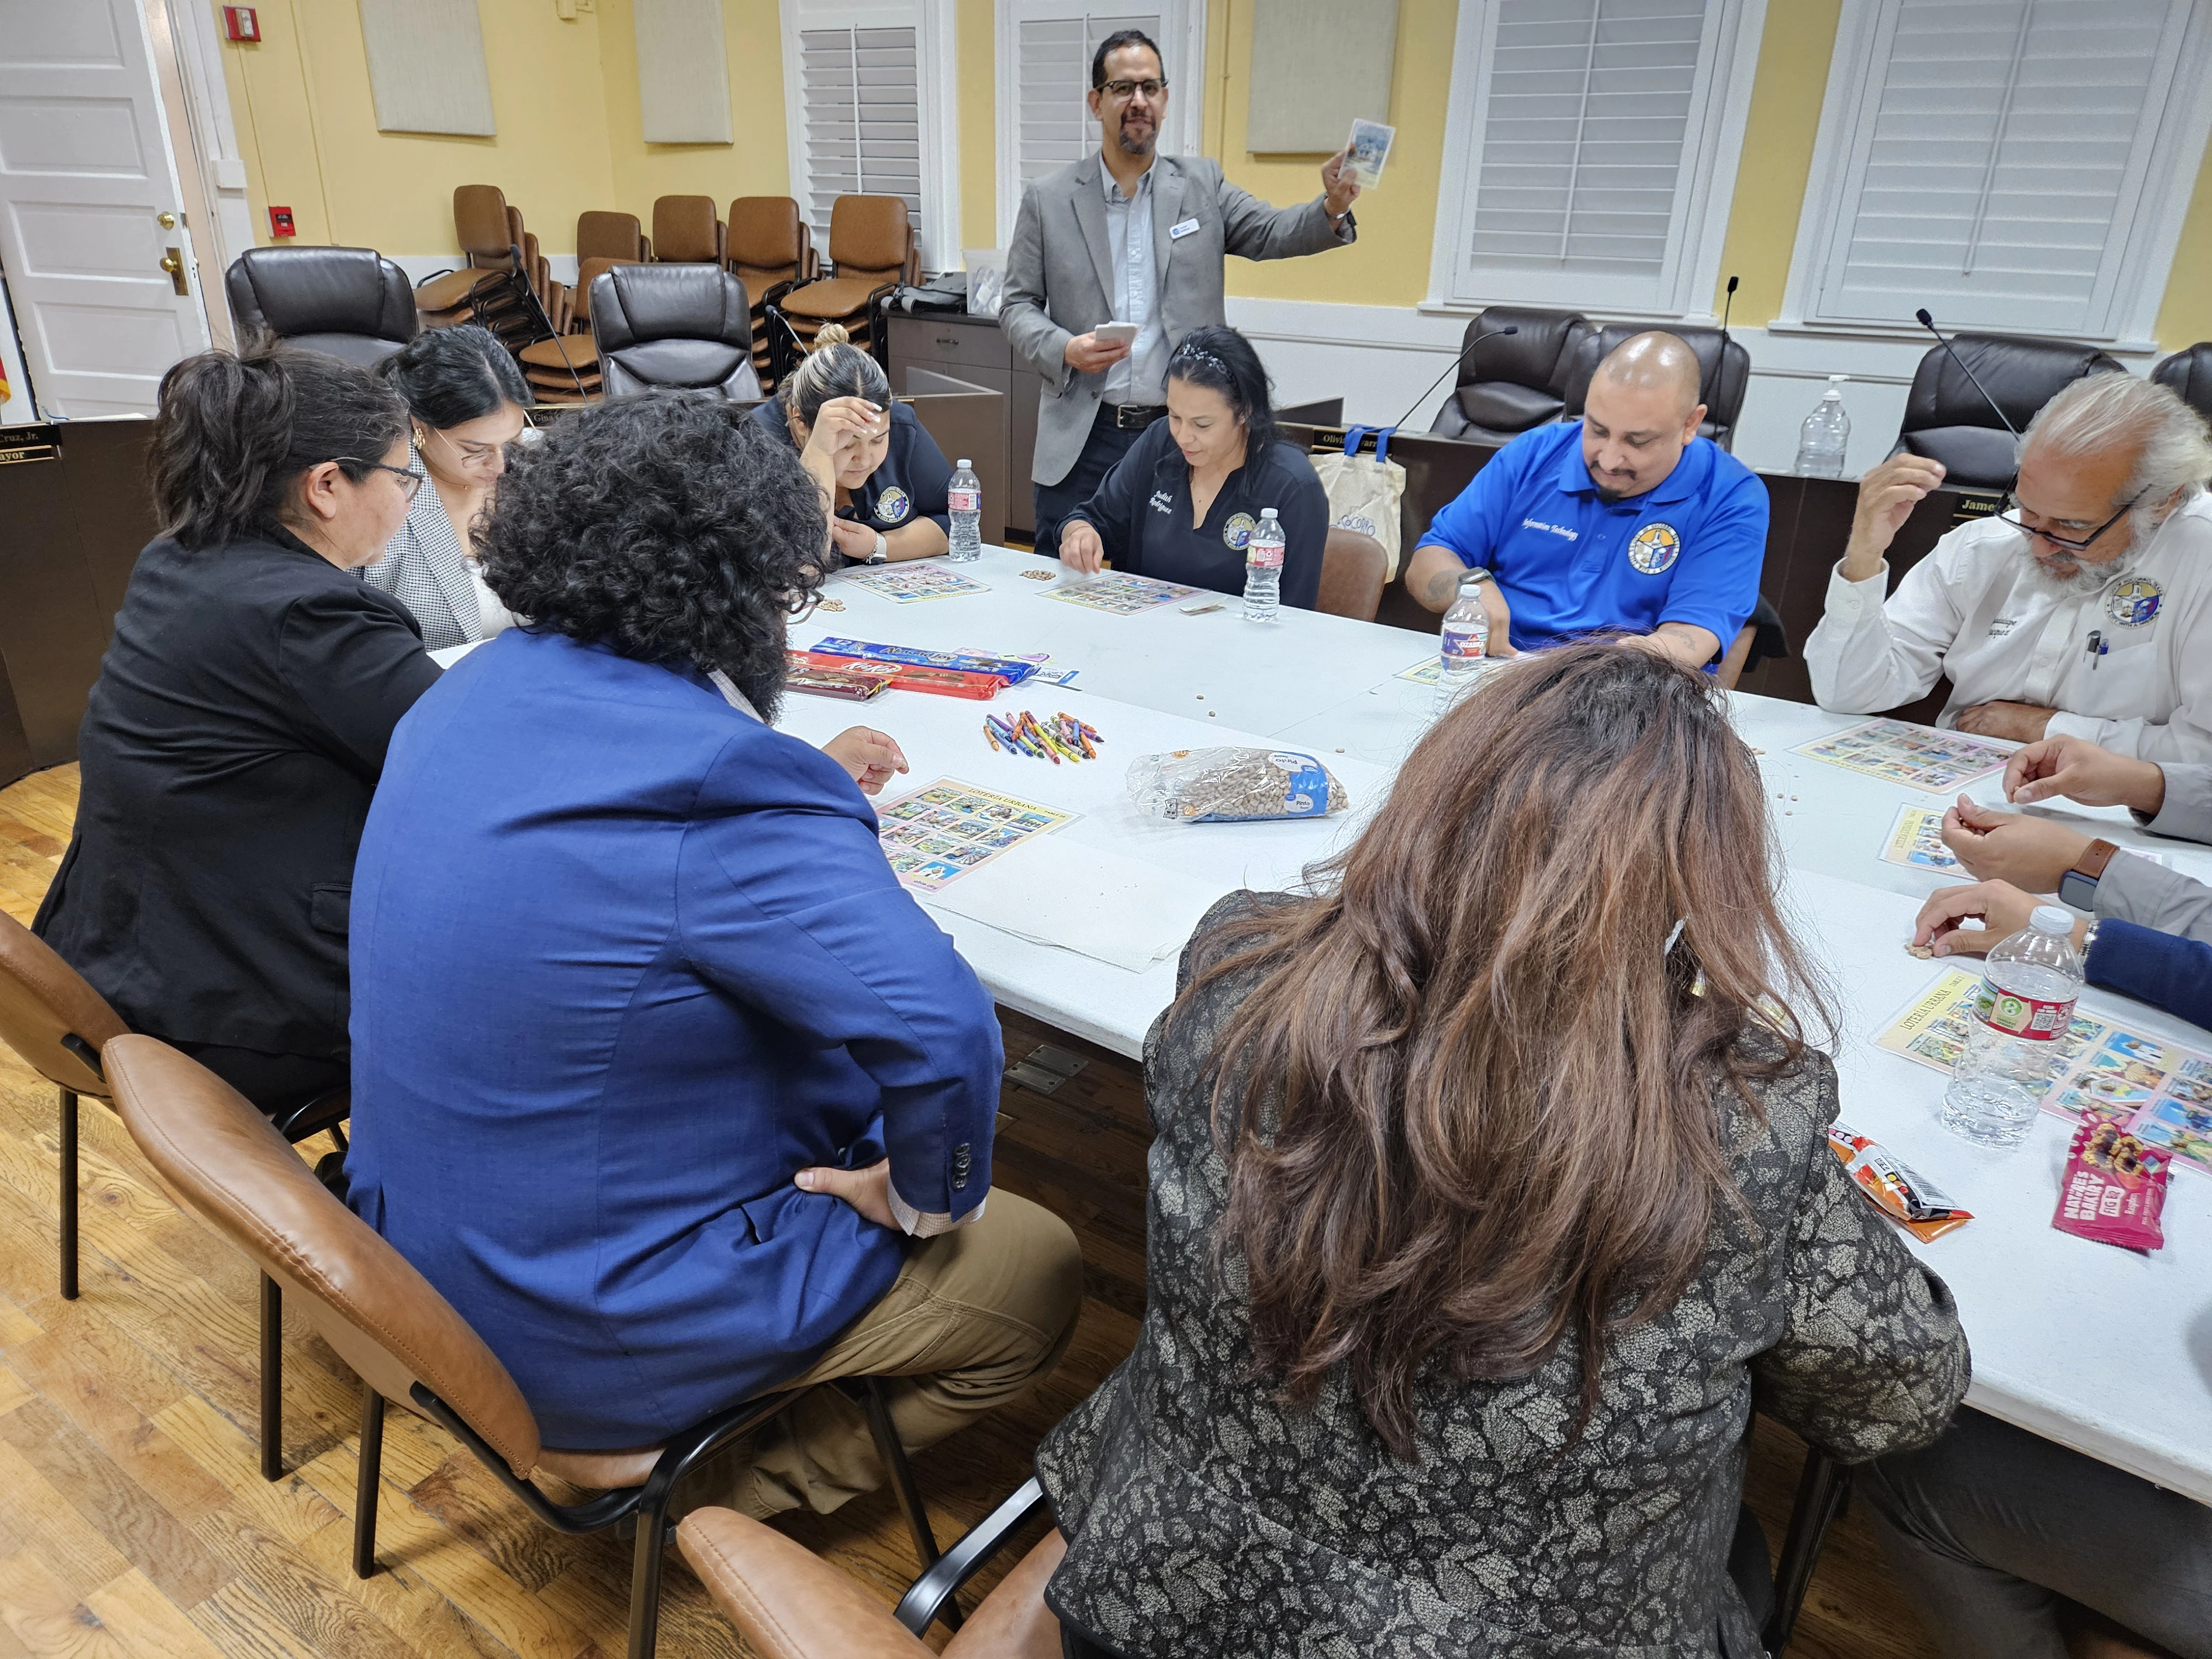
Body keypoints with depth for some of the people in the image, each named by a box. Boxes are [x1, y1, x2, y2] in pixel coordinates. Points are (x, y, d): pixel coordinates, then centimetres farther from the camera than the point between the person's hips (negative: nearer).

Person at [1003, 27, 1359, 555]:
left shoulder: (1200, 185, 9)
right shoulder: (1047, 199, 5)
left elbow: (1273, 233, -2)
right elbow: (1017, 306, 5)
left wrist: (1332, 208, -23)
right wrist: (1064, 349, -15)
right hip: (1083, 438, -1)